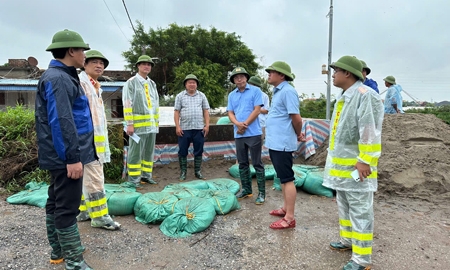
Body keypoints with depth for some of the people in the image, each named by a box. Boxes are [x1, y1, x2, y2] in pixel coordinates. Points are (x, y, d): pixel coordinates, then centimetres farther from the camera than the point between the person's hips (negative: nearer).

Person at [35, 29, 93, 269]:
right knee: (67, 206, -4)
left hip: (61, 156, 11)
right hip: (65, 157, -11)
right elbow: (61, 122, -24)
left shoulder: (62, 77, 17)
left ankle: (58, 251, 33)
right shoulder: (58, 79, -16)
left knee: (56, 202, 18)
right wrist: (72, 157, -25)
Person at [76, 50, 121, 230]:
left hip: (97, 138, 11)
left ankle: (83, 210, 25)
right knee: (94, 178, -7)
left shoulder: (95, 86, 19)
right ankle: (99, 216, 0)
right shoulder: (80, 83, -12)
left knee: (86, 177, 15)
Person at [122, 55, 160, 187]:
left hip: (151, 124, 7)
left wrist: (157, 122, 15)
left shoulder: (152, 84, 17)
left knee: (149, 151, 12)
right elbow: (127, 104, -10)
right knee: (135, 152, -3)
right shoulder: (131, 82, -4)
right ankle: (133, 179, 6)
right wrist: (130, 124, -16)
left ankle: (146, 175, 23)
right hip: (138, 124, -7)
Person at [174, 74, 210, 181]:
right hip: (184, 129, -1)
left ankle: (198, 171, 19)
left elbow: (206, 111, 8)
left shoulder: (202, 96, 10)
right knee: (183, 151, 4)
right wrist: (177, 127, -8)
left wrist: (207, 125, -1)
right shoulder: (180, 96, 5)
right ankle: (183, 172, 15)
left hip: (199, 128, 1)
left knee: (199, 151, 7)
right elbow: (176, 112, 1)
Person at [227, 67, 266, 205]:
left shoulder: (255, 91, -1)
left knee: (257, 163, -1)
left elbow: (257, 110, -8)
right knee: (242, 163, 12)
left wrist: (245, 124, -11)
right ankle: (246, 189, 25)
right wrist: (238, 124, -12)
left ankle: (261, 192, 6)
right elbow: (230, 113, 8)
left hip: (253, 133, -5)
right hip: (238, 134, 5)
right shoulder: (231, 95, 13)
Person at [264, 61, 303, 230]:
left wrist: (298, 135, -1)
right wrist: (297, 135, 19)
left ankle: (290, 218, 5)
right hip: (275, 142, 10)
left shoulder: (288, 91, -15)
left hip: (282, 143, -10)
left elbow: (296, 118, -18)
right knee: (282, 178, 17)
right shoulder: (278, 91, 16)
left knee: (287, 179, -4)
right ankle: (285, 208, 30)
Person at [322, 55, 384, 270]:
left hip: (356, 166, -10)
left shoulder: (366, 96, -17)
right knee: (344, 206, 21)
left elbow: (370, 132, -22)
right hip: (341, 164, 10)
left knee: (360, 211, 0)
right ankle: (347, 240, 38)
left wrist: (364, 161, -23)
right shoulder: (343, 97, 13)